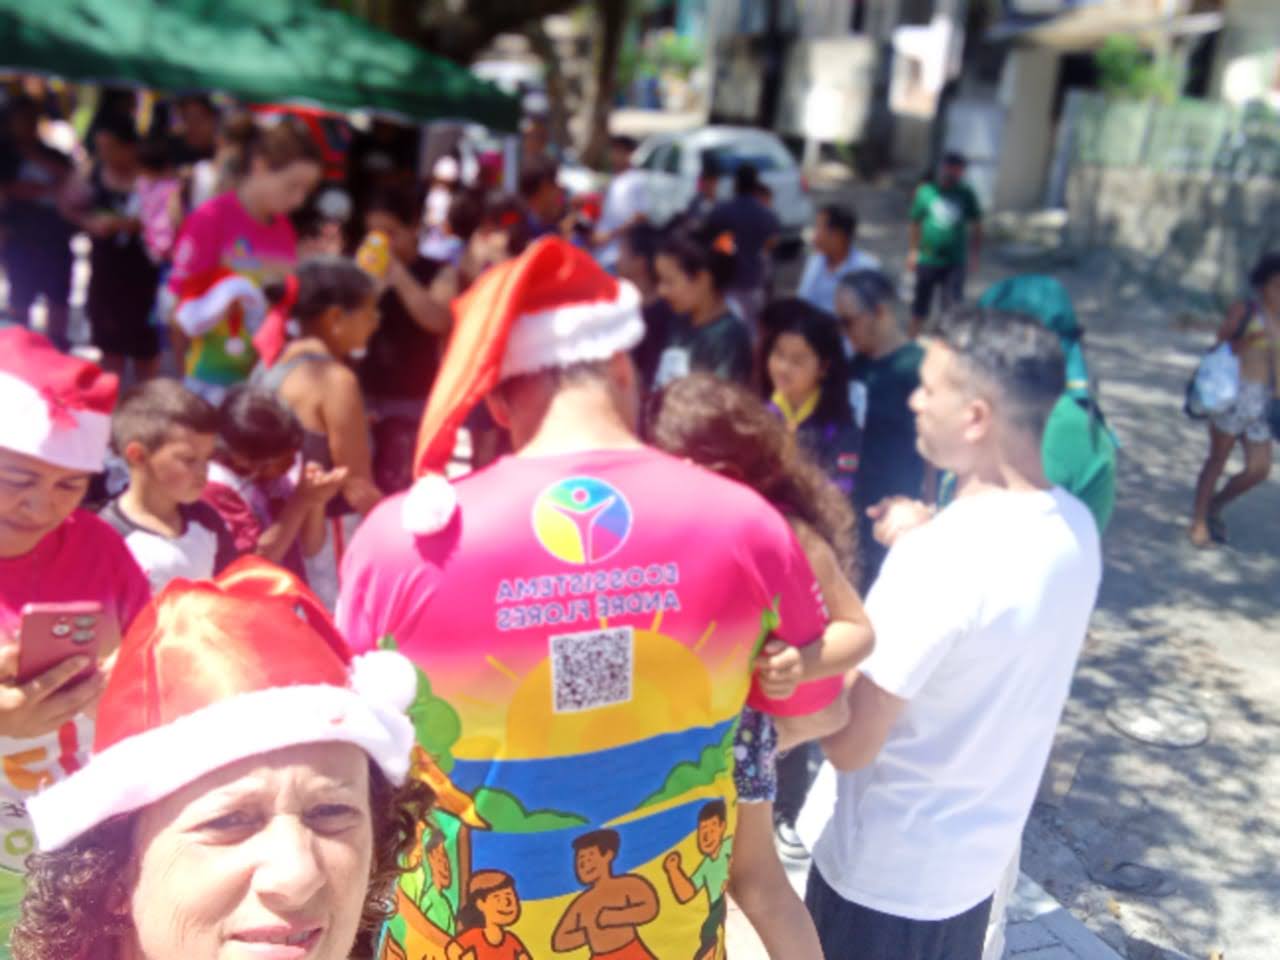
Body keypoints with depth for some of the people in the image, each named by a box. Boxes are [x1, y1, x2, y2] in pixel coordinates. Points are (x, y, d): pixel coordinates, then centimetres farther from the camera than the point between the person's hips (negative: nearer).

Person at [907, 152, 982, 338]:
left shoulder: (966, 195, -3)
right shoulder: (925, 191, -5)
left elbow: (976, 227, 5)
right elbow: (915, 224, 4)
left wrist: (975, 256, 2)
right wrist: (912, 252, 6)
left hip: (955, 262, 0)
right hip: (927, 260, 0)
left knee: (953, 307, -4)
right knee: (920, 306, 12)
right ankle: (913, 341, 29)